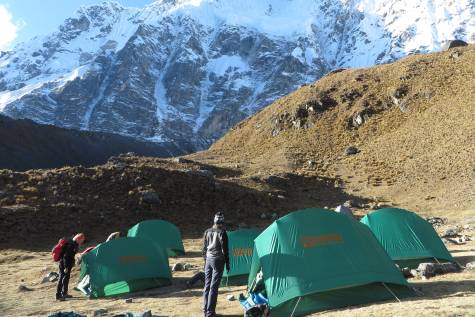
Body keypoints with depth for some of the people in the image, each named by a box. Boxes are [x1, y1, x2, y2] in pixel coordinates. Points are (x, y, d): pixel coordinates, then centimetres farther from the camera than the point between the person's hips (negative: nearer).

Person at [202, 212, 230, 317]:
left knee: (207, 285, 12)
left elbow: (204, 248, 12)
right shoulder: (222, 232, -12)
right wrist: (227, 263, -3)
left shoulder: (207, 232, 6)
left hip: (209, 259, 6)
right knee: (214, 287, -3)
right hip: (217, 260, -6)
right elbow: (224, 249, -11)